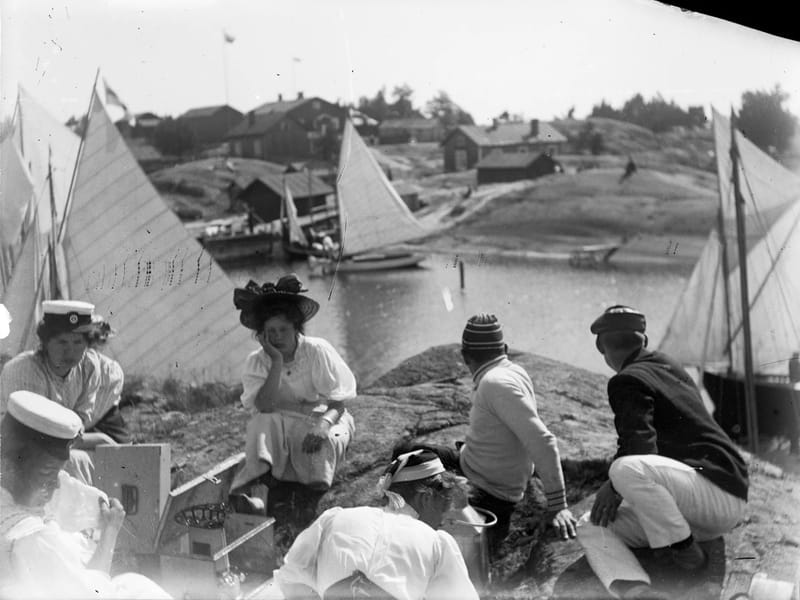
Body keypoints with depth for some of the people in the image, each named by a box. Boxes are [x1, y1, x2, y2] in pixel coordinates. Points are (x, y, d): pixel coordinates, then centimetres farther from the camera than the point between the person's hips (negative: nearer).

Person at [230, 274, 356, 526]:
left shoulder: (318, 351, -11)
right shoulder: (256, 361, -7)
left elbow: (337, 404, -13)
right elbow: (264, 406, -22)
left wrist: (324, 423, -35)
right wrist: (277, 362, -26)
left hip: (320, 419, -1)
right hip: (278, 425, 1)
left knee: (327, 439, -34)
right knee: (262, 423, -30)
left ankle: (309, 496, -20)